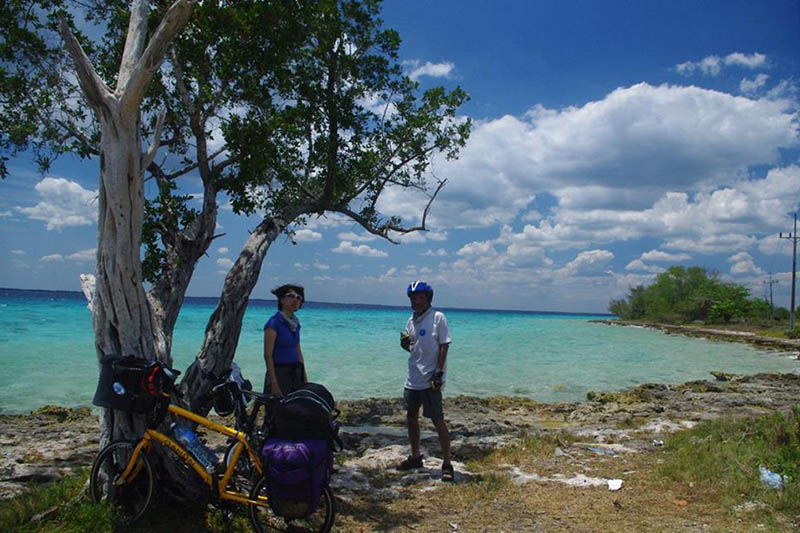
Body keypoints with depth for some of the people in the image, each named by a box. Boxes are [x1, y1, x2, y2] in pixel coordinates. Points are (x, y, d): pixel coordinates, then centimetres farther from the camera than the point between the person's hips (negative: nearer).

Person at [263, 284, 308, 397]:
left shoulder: (295, 322, 10)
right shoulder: (274, 323, -12)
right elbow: (268, 355, -15)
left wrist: (304, 377, 15)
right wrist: (274, 383, -19)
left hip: (295, 373, 7)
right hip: (279, 373, -7)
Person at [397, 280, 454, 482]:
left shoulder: (438, 317, -9)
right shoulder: (411, 321, 11)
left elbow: (444, 346, -11)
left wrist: (439, 371, -17)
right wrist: (405, 344, -4)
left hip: (431, 379, -8)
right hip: (413, 378, 8)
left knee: (437, 420, -5)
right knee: (411, 417, 15)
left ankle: (447, 463, 3)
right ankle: (415, 457, 31)